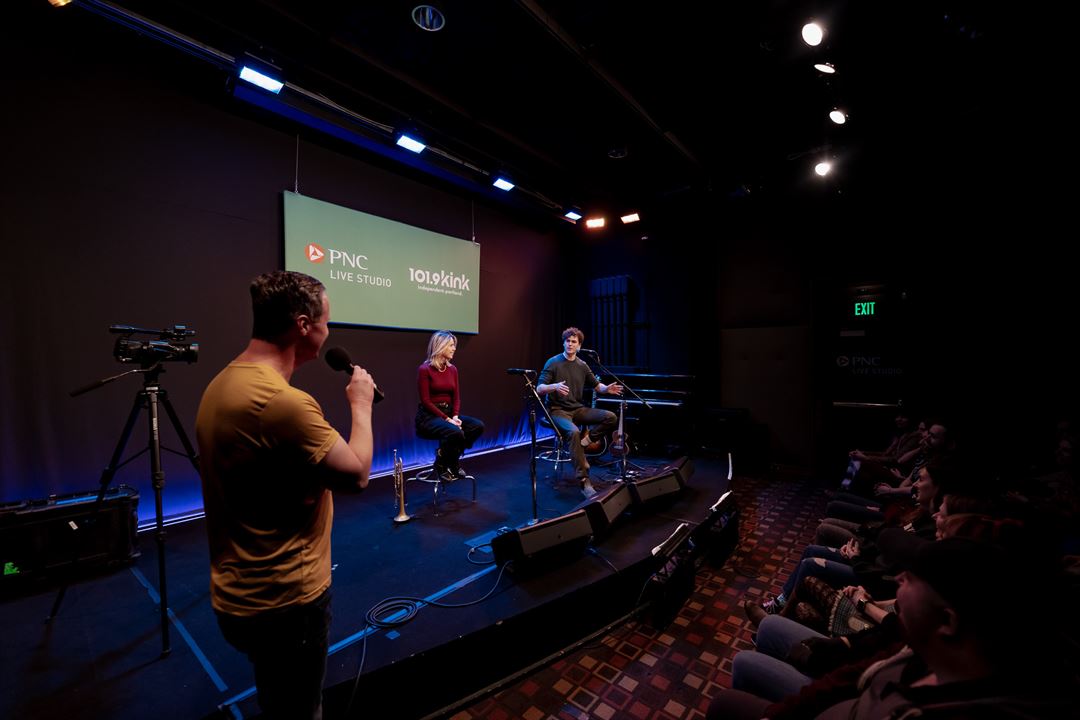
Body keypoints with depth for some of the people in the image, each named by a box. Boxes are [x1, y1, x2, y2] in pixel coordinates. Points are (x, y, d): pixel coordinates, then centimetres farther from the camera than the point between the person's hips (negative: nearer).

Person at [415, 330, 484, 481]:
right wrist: (447, 419, -20)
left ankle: (452, 461, 3)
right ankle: (441, 465, -5)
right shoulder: (424, 369, -11)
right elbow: (425, 401, -14)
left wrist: (455, 416, -11)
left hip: (448, 413, 7)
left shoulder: (452, 369, 8)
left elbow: (456, 397, 8)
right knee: (455, 432, -34)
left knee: (477, 426, -16)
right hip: (428, 416, -7)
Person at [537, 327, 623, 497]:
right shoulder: (553, 363, -7)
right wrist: (554, 386, -35)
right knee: (574, 432, -36)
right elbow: (539, 389, -14)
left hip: (578, 409, 5)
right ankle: (584, 482, -30)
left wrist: (607, 389, -9)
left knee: (611, 418, -15)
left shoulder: (582, 365, 8)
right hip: (558, 411, -5)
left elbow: (597, 386, 15)